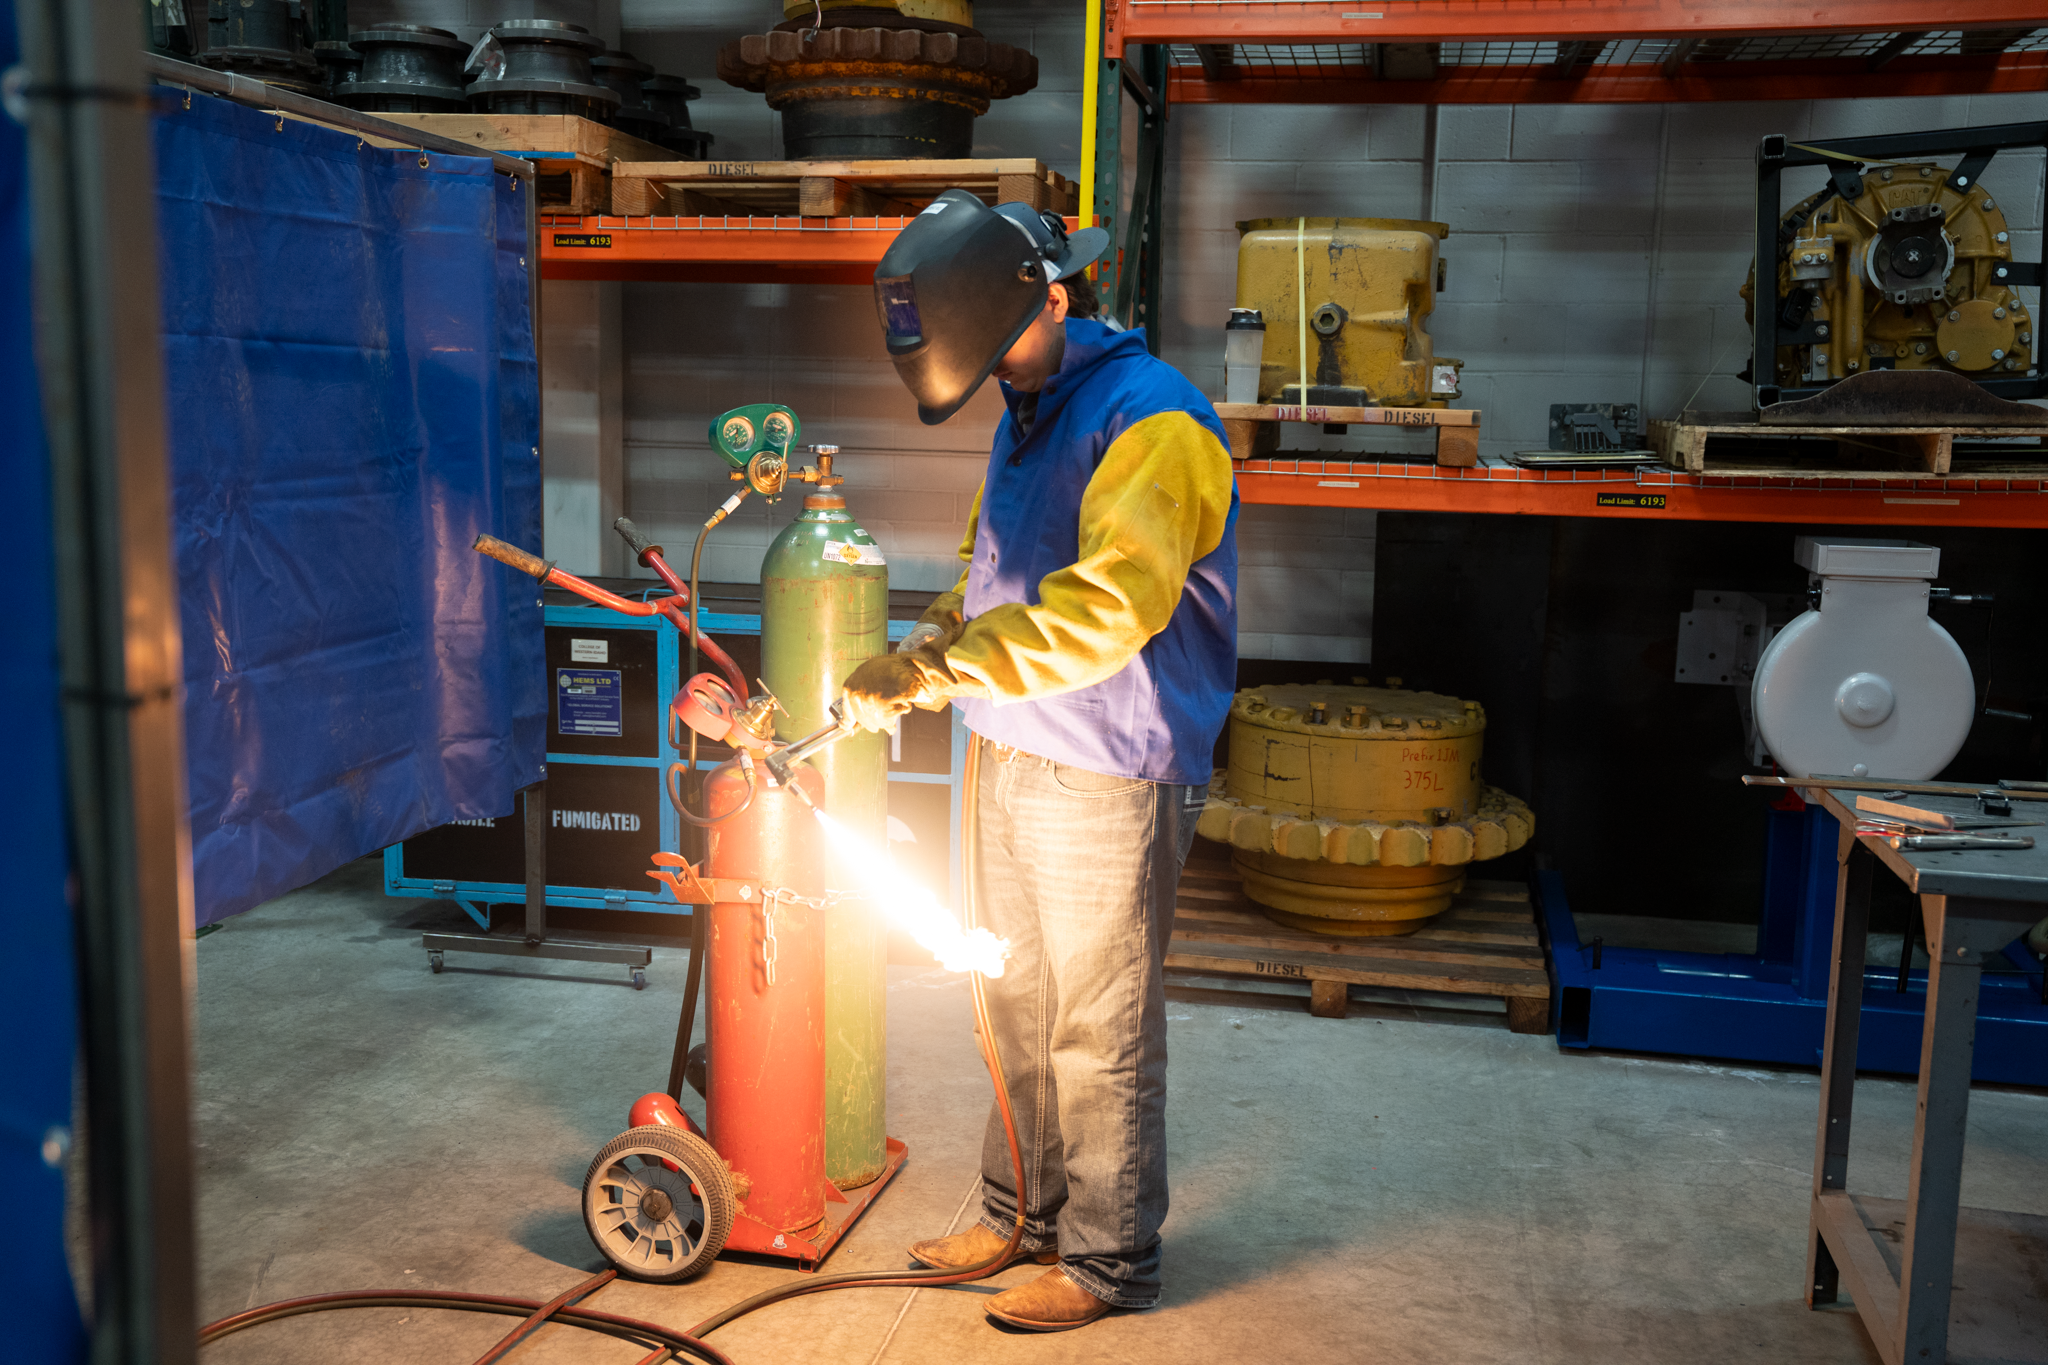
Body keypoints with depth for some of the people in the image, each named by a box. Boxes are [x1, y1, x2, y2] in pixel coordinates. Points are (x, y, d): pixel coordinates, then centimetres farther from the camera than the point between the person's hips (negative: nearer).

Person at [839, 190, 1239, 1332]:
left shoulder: (1151, 421, -19)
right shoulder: (1028, 413, 12)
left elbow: (1110, 602, -32)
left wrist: (941, 667, -33)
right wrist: (932, 641, 2)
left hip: (1112, 784, -9)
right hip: (1015, 764, 9)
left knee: (1101, 1034, 4)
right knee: (1023, 1010, 19)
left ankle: (1111, 1260, 21)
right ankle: (1022, 1212, 36)